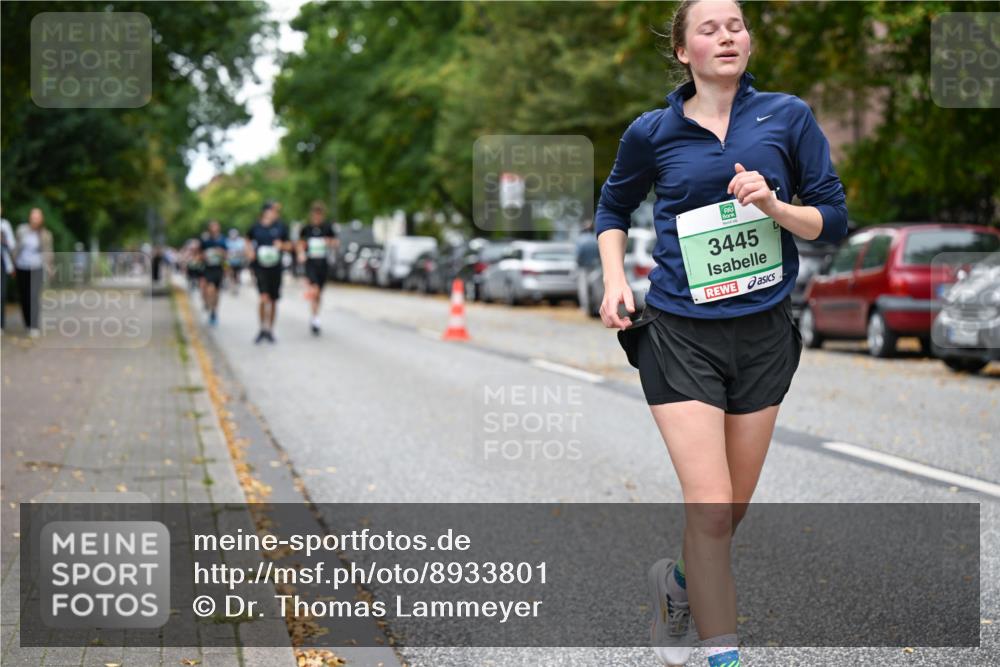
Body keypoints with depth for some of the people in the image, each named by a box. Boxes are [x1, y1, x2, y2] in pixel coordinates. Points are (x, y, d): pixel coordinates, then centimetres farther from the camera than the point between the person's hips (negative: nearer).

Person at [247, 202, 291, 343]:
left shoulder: (280, 227, 3)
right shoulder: (255, 227, 2)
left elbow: (289, 245, 10)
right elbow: (248, 240, 21)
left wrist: (281, 245, -11)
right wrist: (250, 251, 3)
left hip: (275, 267, 2)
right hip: (260, 267, -2)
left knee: (273, 300, 7)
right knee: (264, 297, -16)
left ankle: (270, 330, 21)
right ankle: (263, 328, -2)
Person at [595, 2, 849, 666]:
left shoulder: (788, 116, 2)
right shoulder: (652, 132, 1)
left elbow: (834, 219, 3)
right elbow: (613, 209, 18)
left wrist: (774, 206, -15)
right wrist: (615, 281, 3)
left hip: (764, 332, 2)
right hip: (680, 332, -2)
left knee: (733, 509, 12)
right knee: (710, 505, -14)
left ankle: (680, 579, 43)